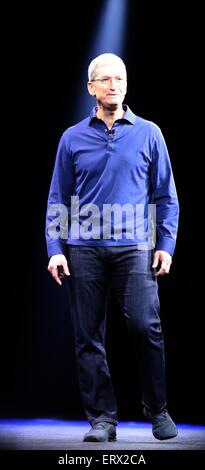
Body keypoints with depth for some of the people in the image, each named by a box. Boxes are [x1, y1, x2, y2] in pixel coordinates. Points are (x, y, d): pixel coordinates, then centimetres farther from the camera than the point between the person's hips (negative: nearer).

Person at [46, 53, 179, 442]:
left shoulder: (148, 134, 7)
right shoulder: (72, 138, 9)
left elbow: (166, 196, 8)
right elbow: (58, 200, 10)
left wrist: (166, 245, -1)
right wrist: (55, 249, 0)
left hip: (134, 248, -1)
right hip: (84, 250, 2)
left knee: (146, 327, -9)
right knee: (88, 337, 3)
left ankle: (158, 410, 10)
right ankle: (101, 418, 12)